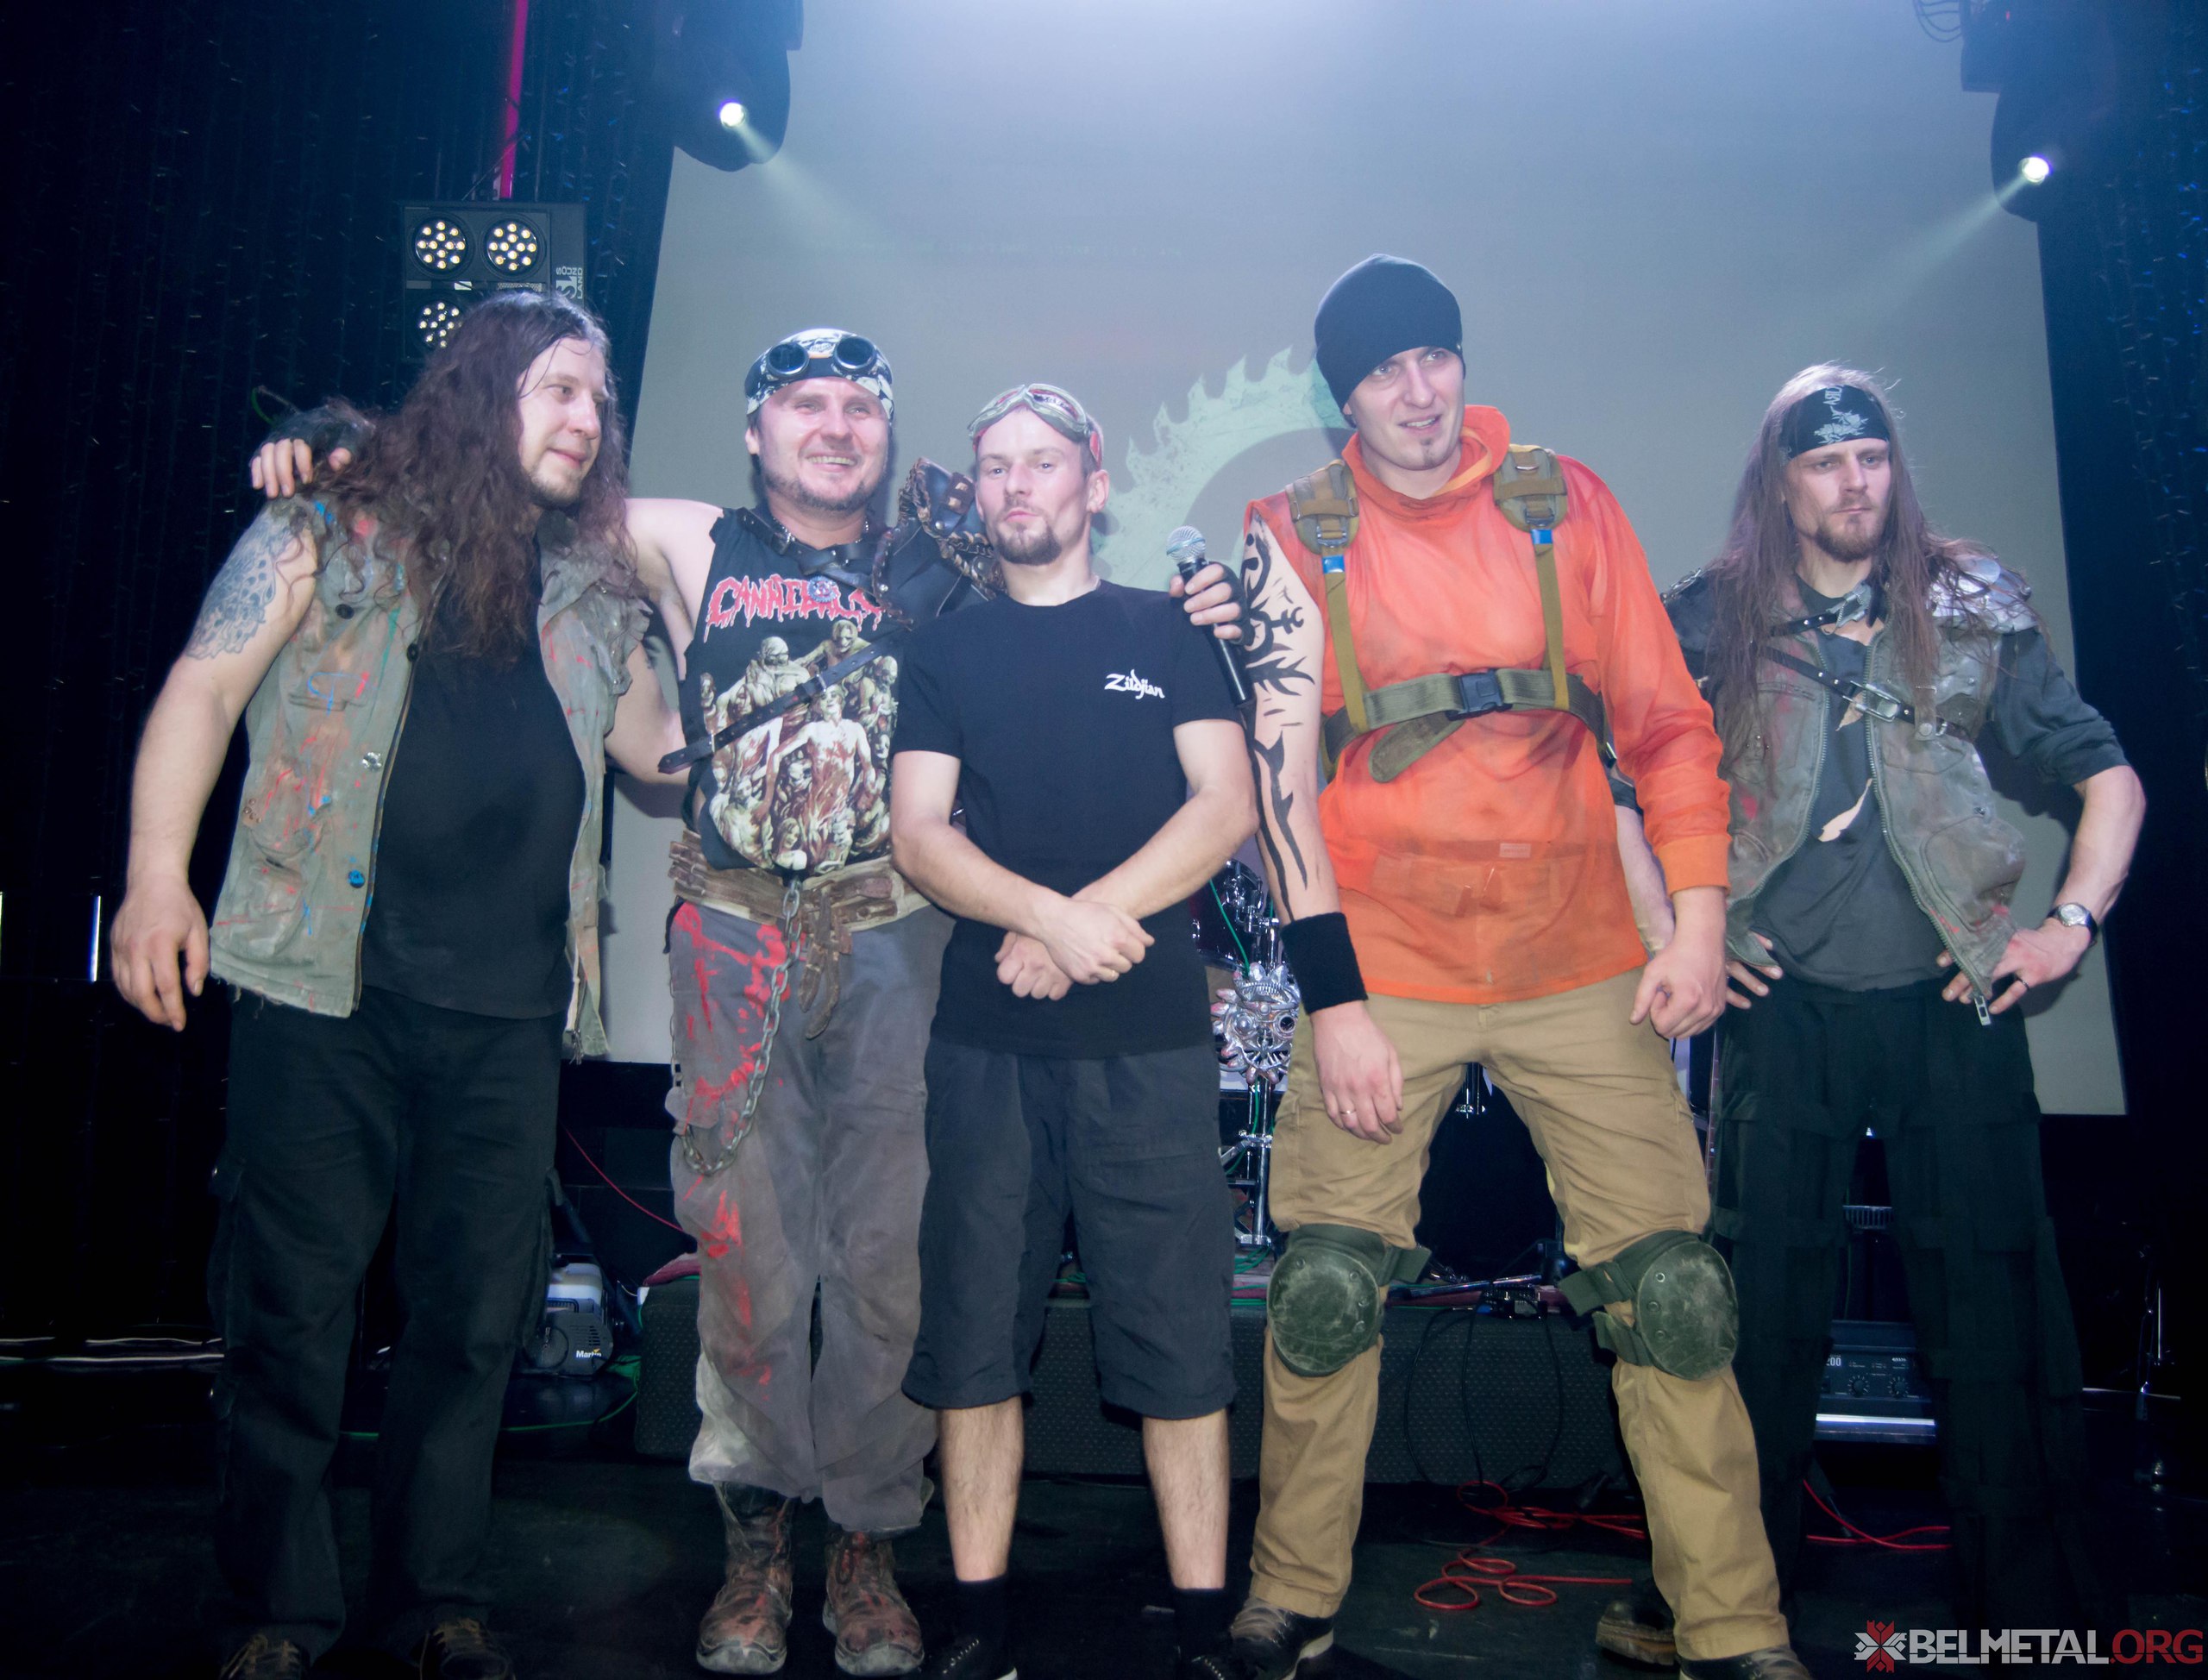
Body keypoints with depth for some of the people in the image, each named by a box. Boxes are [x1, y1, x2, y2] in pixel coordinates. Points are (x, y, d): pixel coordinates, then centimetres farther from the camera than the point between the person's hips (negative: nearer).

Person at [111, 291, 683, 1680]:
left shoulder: (594, 589, 16)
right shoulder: (334, 534, 6)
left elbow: (664, 747, 20)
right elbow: (205, 691, 1)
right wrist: (158, 873, -10)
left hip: (509, 1008, 4)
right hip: (325, 988, -3)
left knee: (479, 1312, 9)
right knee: (292, 1304, 4)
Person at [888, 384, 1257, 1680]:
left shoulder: (1165, 632, 11)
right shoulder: (947, 652, 14)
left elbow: (1226, 808, -1)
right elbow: (918, 835, 3)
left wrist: (1083, 920, -12)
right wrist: (1050, 912, -14)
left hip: (1151, 1039, -1)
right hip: (987, 1041, 2)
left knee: (1179, 1341, 2)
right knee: (975, 1336, 5)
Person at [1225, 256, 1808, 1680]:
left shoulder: (1567, 501, 7)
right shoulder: (1294, 534, 2)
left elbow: (1667, 719, 7)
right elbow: (1279, 759, -4)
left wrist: (1700, 916, -4)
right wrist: (1333, 1000, -10)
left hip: (1581, 960, 2)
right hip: (1381, 967, -1)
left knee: (1674, 1292, 1)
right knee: (1326, 1289, 1)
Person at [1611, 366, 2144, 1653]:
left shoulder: (1975, 610, 7)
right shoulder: (1714, 622, 4)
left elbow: (2108, 776, 12)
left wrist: (2074, 921, 1)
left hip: (1955, 998, 1)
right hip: (1783, 1004, -1)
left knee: (1994, 1295, 4)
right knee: (1764, 1302, 5)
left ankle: (2034, 1604, 20)